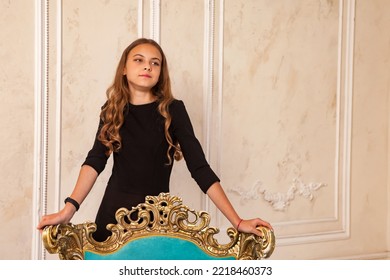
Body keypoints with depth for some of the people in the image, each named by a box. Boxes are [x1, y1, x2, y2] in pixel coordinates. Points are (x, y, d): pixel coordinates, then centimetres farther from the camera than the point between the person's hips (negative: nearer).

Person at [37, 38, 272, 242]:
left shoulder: (172, 110, -6)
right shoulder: (112, 110, 2)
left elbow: (199, 167, -10)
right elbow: (95, 160, -8)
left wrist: (237, 221, -16)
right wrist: (69, 208, -24)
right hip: (114, 212, 2)